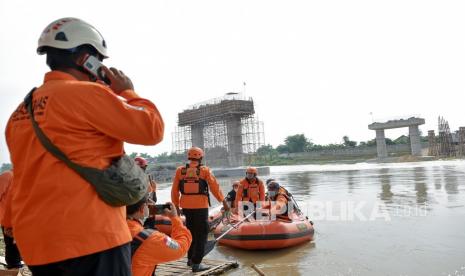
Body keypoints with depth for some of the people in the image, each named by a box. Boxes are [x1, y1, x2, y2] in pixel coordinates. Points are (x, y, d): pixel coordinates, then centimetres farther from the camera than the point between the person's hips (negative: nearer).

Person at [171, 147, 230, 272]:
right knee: (201, 234, 5)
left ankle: (190, 258, 32)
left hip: (186, 207, 4)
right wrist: (224, 201, 3)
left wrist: (176, 206, 13)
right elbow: (214, 187, -5)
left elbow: (175, 190, 4)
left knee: (191, 232, 21)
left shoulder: (180, 170, 2)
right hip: (200, 207, -4)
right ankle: (196, 263, 5)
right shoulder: (205, 170, -5)